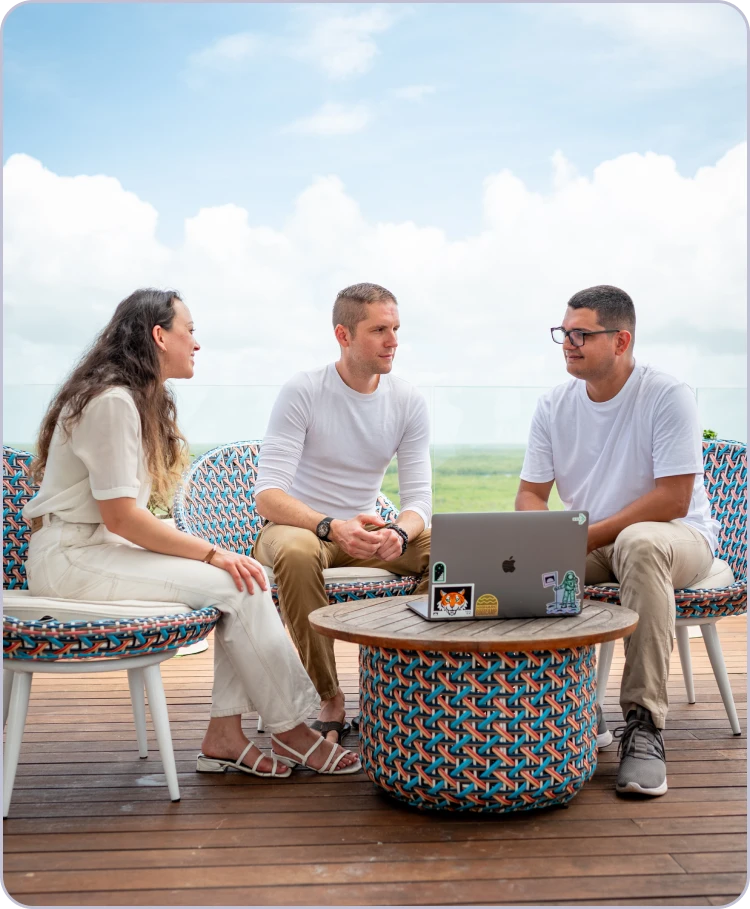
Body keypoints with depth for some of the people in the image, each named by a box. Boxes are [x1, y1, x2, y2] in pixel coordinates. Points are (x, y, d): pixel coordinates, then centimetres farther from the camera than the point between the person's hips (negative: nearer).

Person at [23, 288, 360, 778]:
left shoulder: (145, 400, 14)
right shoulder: (112, 402, -17)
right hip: (71, 558, -9)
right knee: (237, 585, -19)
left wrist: (211, 553, -5)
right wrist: (212, 553, -19)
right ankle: (291, 731, -6)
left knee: (247, 577, -8)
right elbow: (120, 517, -22)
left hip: (103, 546, 9)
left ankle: (225, 734, -7)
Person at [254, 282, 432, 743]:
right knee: (296, 552, -40)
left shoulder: (409, 401, -2)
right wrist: (332, 527, -39)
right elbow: (268, 493, -22)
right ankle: (330, 698, -24)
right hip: (299, 525, -3)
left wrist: (399, 533, -31)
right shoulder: (302, 392, -14)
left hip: (365, 529, 4)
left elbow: (419, 494, -6)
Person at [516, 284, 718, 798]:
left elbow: (672, 500, -20)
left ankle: (644, 724, -33)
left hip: (679, 538, -5)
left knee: (640, 543, -40)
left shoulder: (667, 396, -14)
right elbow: (531, 494, 4)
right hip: (590, 546, 5)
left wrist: (589, 536, -23)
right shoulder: (554, 406, 2)